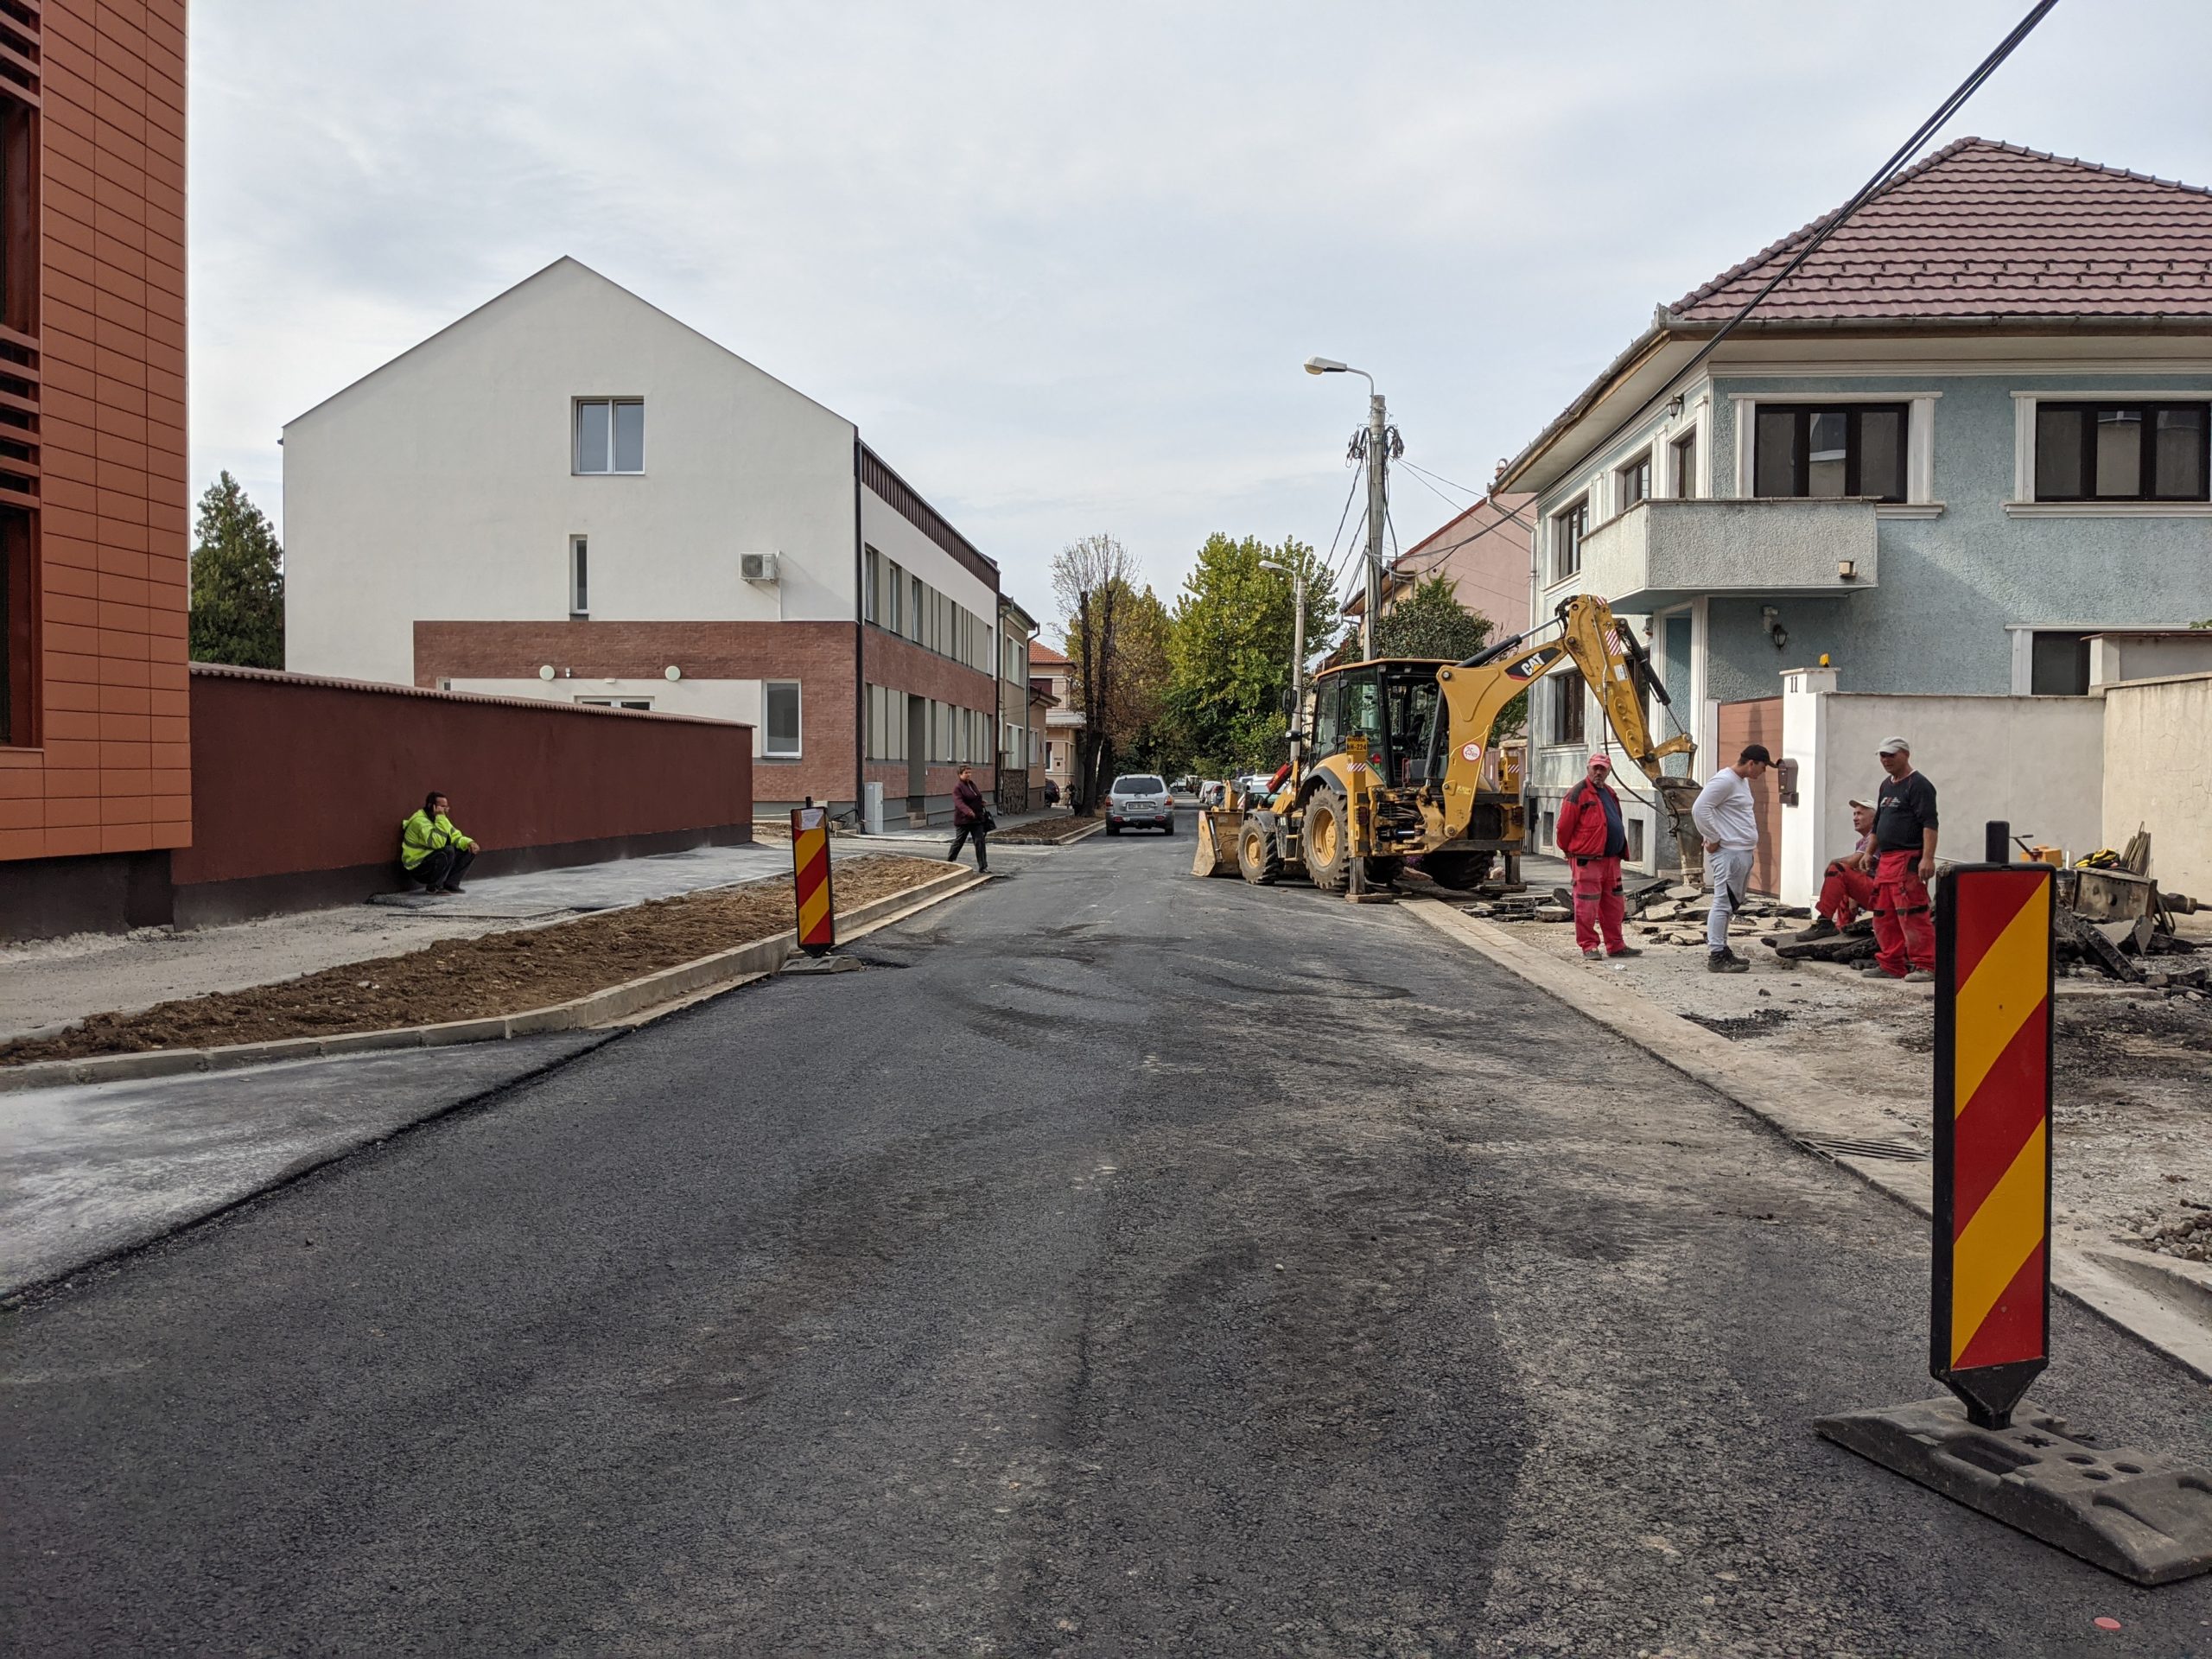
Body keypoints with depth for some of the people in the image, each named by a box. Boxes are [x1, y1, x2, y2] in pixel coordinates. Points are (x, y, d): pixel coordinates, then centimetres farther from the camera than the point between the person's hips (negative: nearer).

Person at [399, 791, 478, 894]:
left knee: (470, 851, 0)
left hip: (435, 861, 9)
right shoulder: (420, 820, -22)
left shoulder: (439, 819, 7)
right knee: (448, 851, -33)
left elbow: (456, 837, 7)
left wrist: (468, 843, -15)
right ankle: (434, 887, -14)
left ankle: (450, 883, 3)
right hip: (417, 868, -9)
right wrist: (440, 817, -32)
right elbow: (438, 843, -35)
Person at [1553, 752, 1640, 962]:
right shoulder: (1578, 793, -8)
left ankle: (1616, 945, 19)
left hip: (1611, 859, 8)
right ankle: (1589, 946, 3)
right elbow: (1564, 826, -9)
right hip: (1587, 860, -8)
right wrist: (1568, 850, 1)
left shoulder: (1609, 793, 18)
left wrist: (1622, 851, 22)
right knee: (1587, 905, -4)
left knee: (1613, 904, 11)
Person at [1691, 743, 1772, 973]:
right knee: (1724, 903, -8)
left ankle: (1718, 948, 21)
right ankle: (1716, 956, -6)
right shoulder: (1724, 781, -14)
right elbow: (1699, 809, -22)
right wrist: (1713, 839, -17)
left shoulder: (1743, 781, 18)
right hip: (1728, 853, -10)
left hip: (1744, 852, 10)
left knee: (1732, 904, 14)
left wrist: (1752, 843, 18)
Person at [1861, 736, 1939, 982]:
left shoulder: (1919, 785, -7)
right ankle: (1890, 965, 18)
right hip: (1885, 860, 9)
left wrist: (1928, 858, -24)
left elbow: (1929, 824, -16)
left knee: (1912, 915, -13)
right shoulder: (1886, 786, 21)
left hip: (1908, 859, -9)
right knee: (1884, 916, 11)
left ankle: (1925, 966, -9)